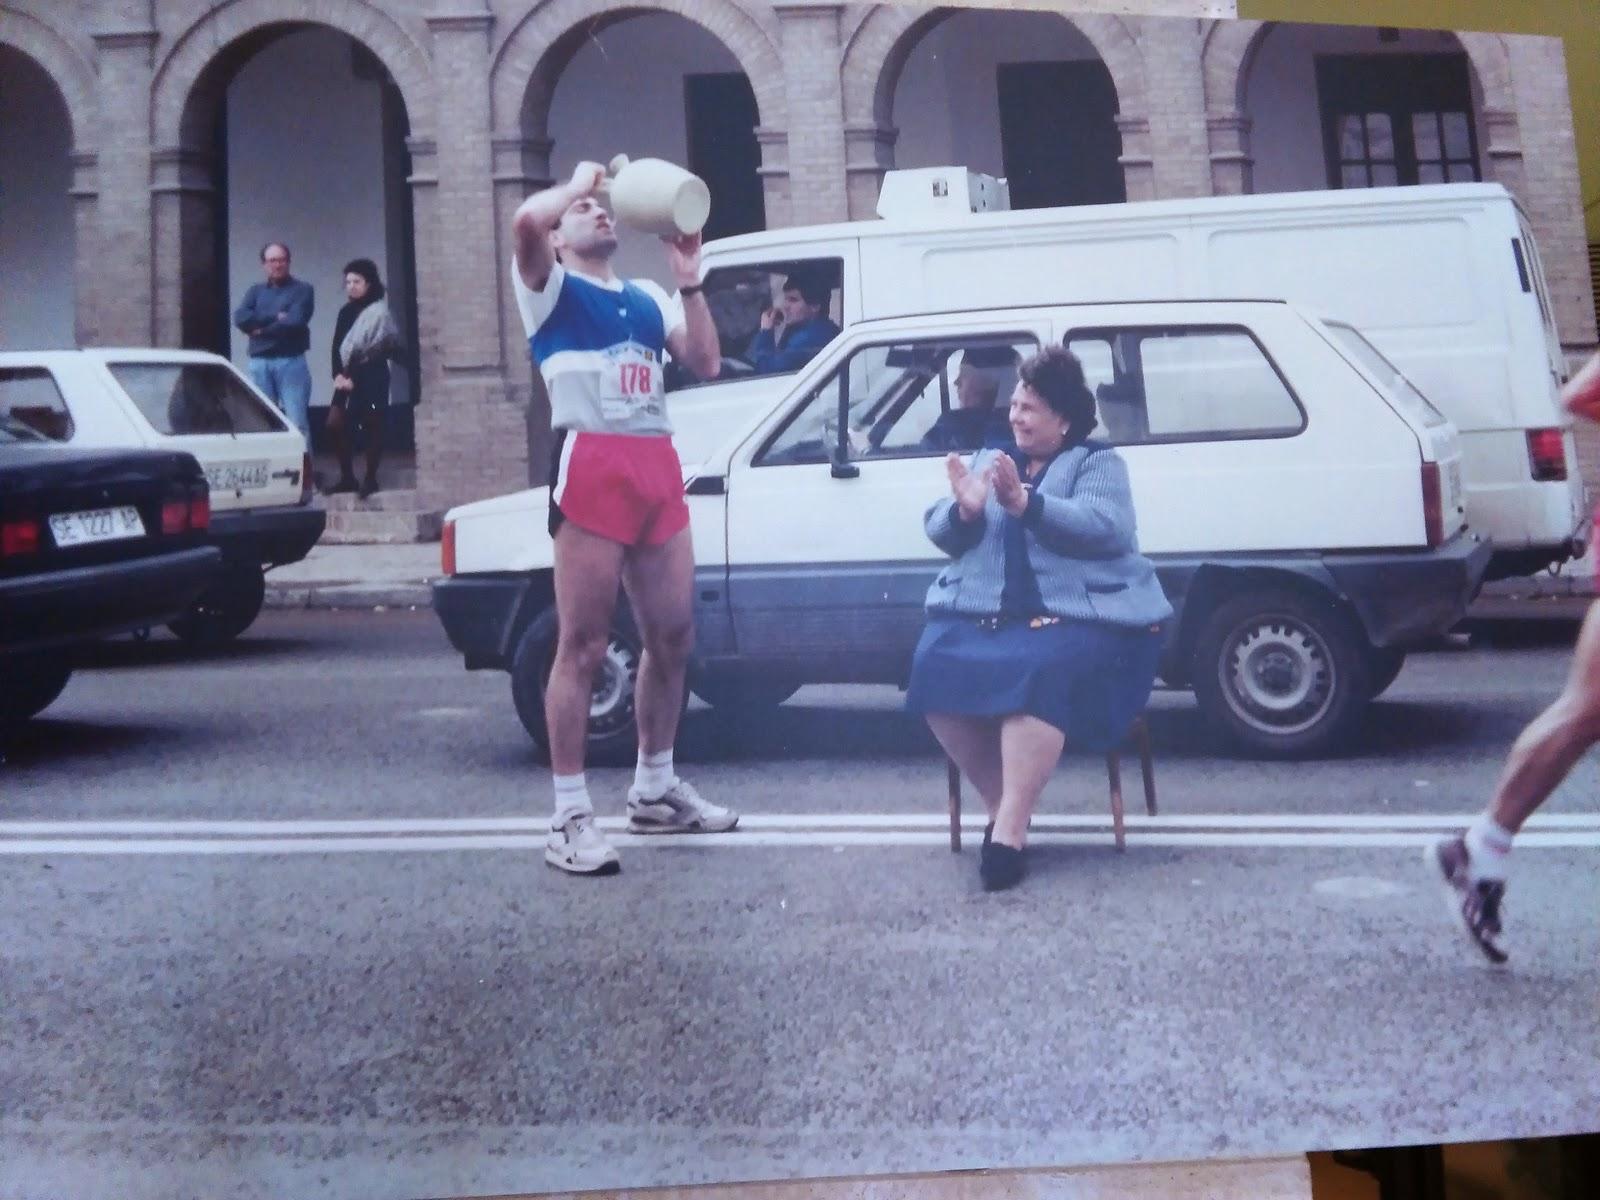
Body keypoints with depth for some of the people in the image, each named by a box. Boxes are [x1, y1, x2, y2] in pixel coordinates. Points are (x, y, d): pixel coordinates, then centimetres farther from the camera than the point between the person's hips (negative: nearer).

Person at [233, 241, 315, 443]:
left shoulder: (302, 289, 5)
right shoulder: (255, 291, 17)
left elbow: (295, 321, -11)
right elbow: (240, 318, -1)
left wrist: (262, 327, -2)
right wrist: (275, 317, -9)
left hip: (291, 362, -4)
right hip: (259, 363, 4)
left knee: (297, 423, -8)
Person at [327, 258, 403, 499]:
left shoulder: (378, 313, -6)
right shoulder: (346, 312, 14)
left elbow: (377, 351, -12)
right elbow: (337, 347, 9)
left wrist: (353, 377, -14)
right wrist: (338, 374, -8)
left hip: (372, 378, -6)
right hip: (348, 377, 6)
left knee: (371, 427, -1)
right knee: (334, 425, -1)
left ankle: (370, 479, 10)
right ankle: (347, 477, 9)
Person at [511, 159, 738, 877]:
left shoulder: (646, 297, 23)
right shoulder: (550, 288, 6)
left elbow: (706, 363, 13)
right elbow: (525, 221, -16)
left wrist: (688, 281, 8)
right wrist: (578, 180, 2)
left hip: (658, 469, 7)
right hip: (591, 467, -7)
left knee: (672, 637, 11)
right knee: (582, 647, -7)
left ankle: (654, 791, 26)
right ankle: (570, 818, -2)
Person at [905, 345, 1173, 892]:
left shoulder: (1098, 462, 7)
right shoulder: (988, 459, 21)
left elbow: (1103, 528, -13)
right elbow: (941, 534, 10)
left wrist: (1025, 504, -24)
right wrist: (964, 510, -13)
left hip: (1080, 615, -4)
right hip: (984, 612, 4)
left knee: (1039, 671, -36)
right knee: (936, 665, -26)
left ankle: (1010, 828, -34)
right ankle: (999, 804, -14)